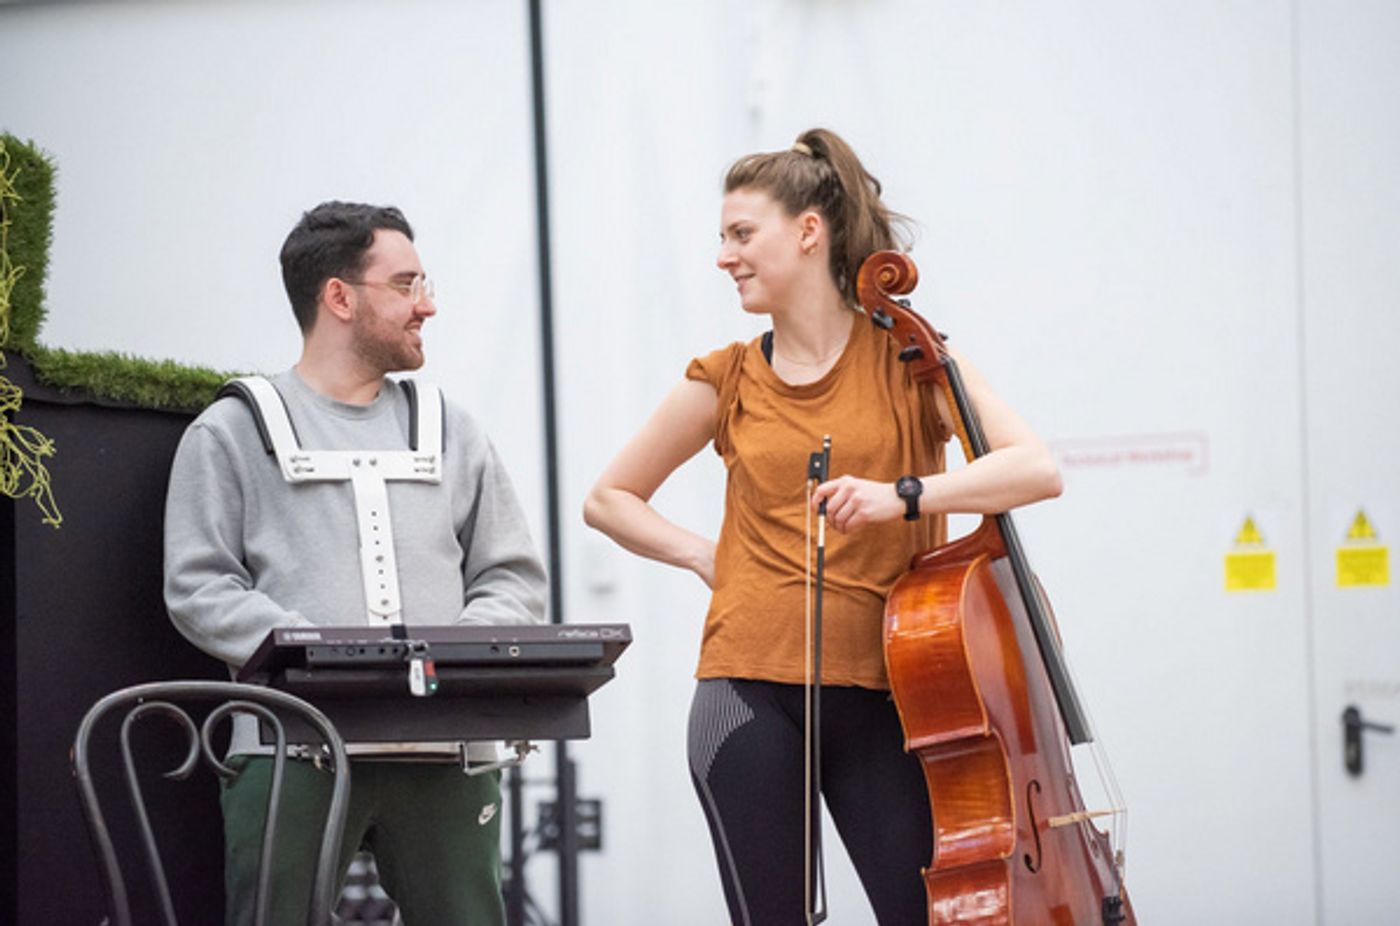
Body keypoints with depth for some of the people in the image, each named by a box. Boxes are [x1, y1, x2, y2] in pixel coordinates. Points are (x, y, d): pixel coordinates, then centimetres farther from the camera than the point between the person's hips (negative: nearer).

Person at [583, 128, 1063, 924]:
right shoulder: (729, 380, 9)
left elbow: (1037, 468, -12)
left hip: (878, 693, -1)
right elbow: (610, 498, 21)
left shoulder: (905, 358, 2)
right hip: (751, 692, 2)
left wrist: (904, 494, -24)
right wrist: (705, 556, 6)